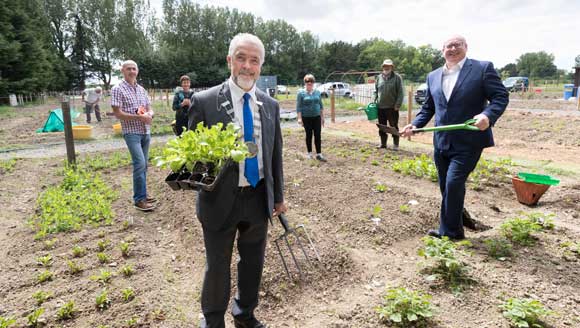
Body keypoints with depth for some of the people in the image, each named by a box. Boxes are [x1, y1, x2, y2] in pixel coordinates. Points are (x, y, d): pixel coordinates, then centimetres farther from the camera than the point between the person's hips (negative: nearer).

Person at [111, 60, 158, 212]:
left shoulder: (141, 89, 13)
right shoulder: (118, 89, -5)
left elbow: (150, 109, 16)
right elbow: (118, 114, -11)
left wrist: (149, 114, -8)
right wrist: (139, 117, -17)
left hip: (146, 132, 6)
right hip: (131, 132, -6)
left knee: (143, 165, 11)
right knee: (139, 164, -14)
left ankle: (142, 194, 21)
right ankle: (139, 199, -7)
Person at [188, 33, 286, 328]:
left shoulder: (270, 105, 3)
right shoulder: (204, 101, -10)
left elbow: (275, 154, 9)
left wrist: (279, 195, 13)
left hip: (259, 198, 4)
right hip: (221, 200, -3)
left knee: (253, 262, 20)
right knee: (217, 267, 14)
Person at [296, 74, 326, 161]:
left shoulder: (317, 92, 8)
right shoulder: (301, 93, -3)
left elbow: (321, 105, 13)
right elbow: (298, 107, -6)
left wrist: (322, 117, 11)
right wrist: (299, 118, -13)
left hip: (317, 117, 3)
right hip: (306, 118, -3)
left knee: (318, 135, -1)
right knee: (309, 135, 6)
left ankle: (319, 154, 2)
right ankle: (310, 153, 18)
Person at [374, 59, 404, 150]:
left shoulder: (397, 77, -2)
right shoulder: (379, 77, 10)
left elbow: (400, 92, -6)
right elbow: (376, 91, 16)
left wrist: (397, 105, -13)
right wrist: (375, 102, 4)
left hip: (392, 107, -4)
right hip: (380, 107, 4)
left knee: (394, 126, 3)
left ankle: (396, 144, 11)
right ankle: (383, 143, 22)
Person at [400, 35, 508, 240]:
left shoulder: (483, 68, -2)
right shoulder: (433, 76, 13)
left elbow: (501, 96, -6)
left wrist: (488, 115, -25)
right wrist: (415, 125, 1)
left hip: (468, 142, -5)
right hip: (441, 143, 6)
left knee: (453, 183, -13)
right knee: (446, 187, 13)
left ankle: (449, 231, 3)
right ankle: (453, 228, 30)